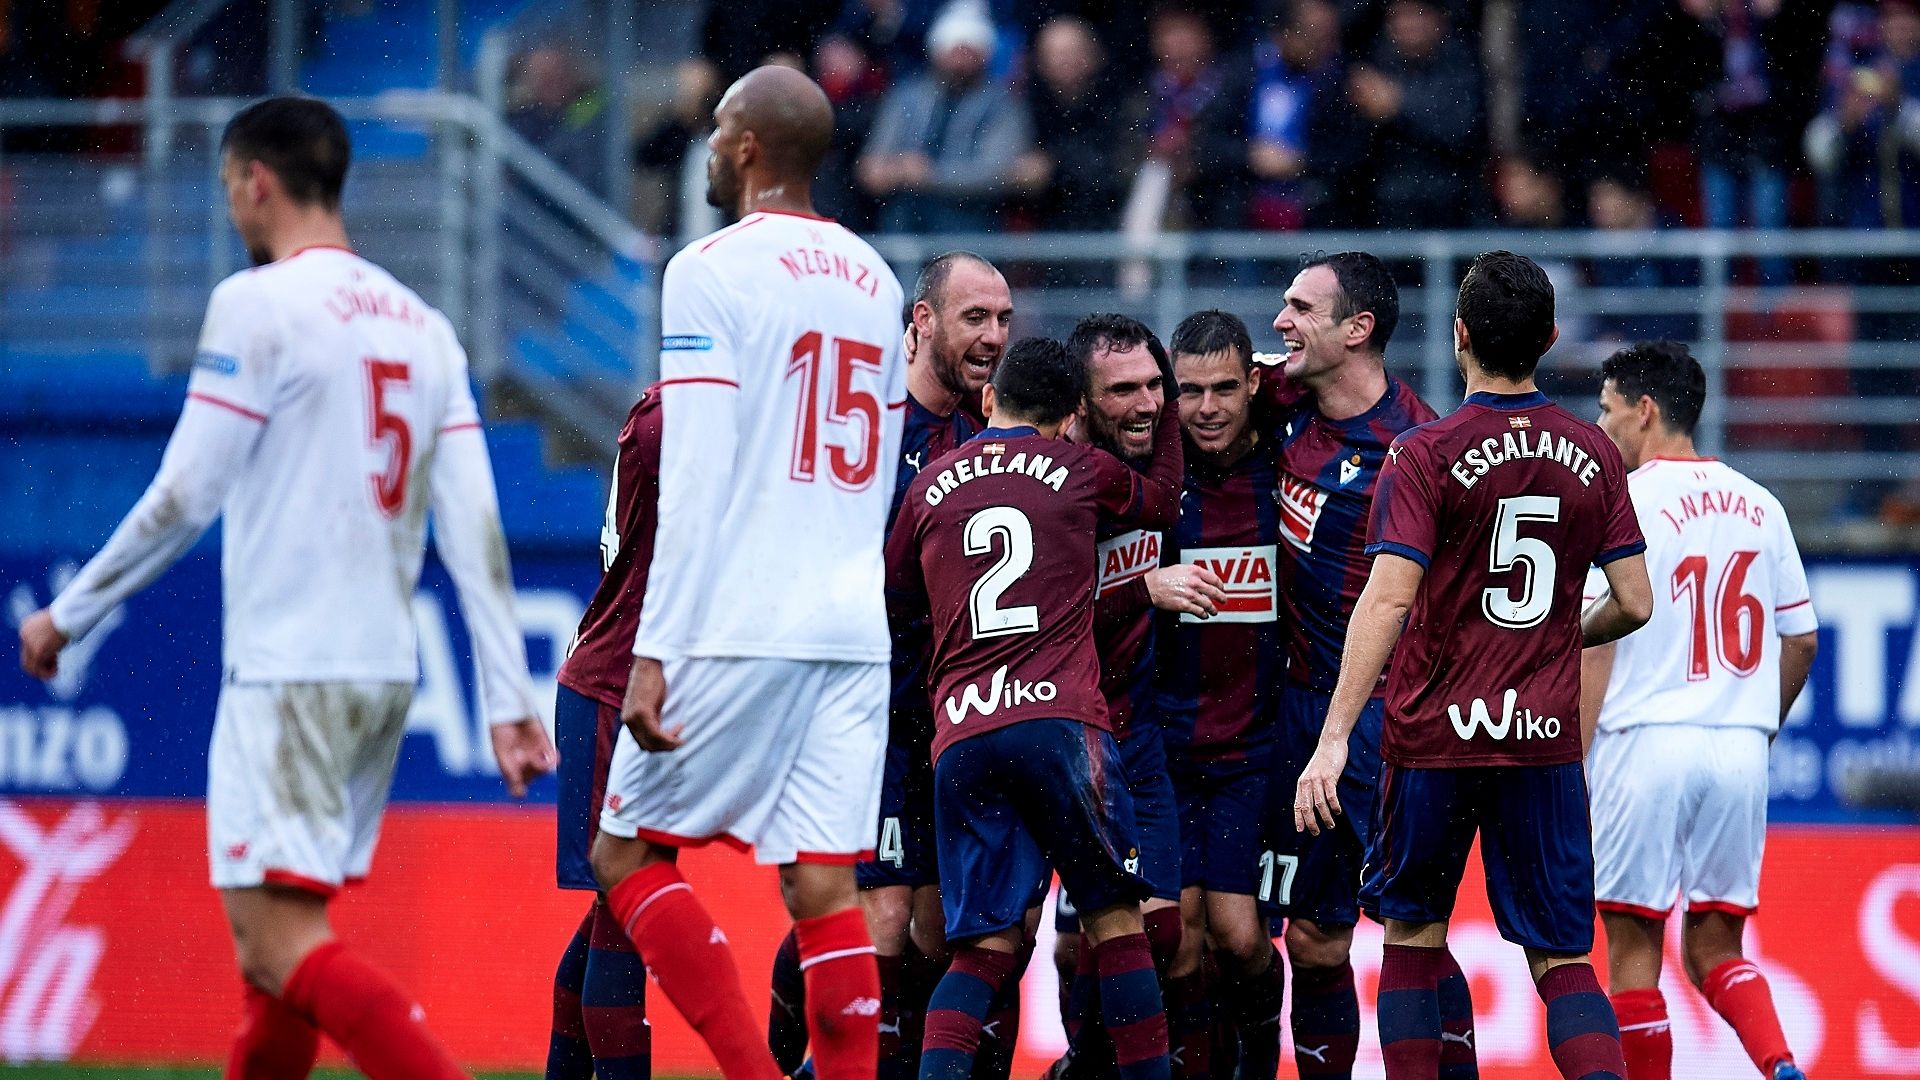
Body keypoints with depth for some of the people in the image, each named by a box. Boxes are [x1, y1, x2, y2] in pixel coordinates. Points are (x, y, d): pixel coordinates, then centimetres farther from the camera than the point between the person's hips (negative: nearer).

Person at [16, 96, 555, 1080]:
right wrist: (509, 699, 5)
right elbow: (473, 529, 7)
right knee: (273, 939, 15)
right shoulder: (423, 325, 13)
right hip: (386, 671, 8)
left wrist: (68, 615, 2)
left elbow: (184, 498, -10)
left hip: (288, 669, -8)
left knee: (281, 942, -13)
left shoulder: (257, 305, -8)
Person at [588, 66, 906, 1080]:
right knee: (824, 886, 3)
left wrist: (653, 655, -13)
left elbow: (695, 487, -13)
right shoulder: (873, 280, 15)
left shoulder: (710, 271, -7)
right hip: (854, 631, 6)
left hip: (734, 627, -6)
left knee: (627, 853, 4)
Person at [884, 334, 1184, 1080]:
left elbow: (896, 594, 27)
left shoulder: (932, 485, 15)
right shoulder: (1081, 471, 10)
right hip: (1058, 722, -3)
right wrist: (1169, 414, 44)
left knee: (988, 943, 5)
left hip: (959, 739, 3)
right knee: (1115, 917, 6)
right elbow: (1163, 502, 30)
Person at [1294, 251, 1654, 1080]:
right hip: (1546, 740, 2)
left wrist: (1333, 739, -18)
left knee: (1413, 935, 15)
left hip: (1433, 737, -2)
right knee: (1562, 960, 4)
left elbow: (1387, 599, -16)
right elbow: (1634, 605, 5)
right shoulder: (1593, 455, 4)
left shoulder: (1424, 454, -8)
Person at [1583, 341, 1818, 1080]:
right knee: (1715, 949, 9)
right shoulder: (1758, 506, 11)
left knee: (1633, 947, 3)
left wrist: (1569, 765, -7)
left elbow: (1596, 645, -10)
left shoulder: (1622, 501, -5)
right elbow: (1801, 639, 16)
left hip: (1645, 741, -5)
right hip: (1739, 753, 5)